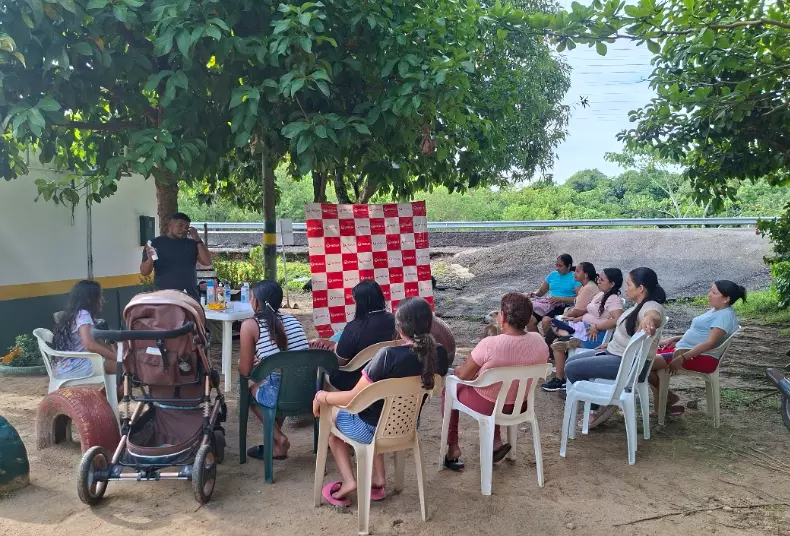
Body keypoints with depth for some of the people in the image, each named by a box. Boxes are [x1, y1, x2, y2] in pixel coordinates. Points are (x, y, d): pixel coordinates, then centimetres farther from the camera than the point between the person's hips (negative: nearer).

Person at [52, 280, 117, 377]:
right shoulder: (83, 314, -11)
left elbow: (95, 340, 22)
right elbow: (90, 344, -26)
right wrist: (117, 357, -22)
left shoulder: (77, 314, 18)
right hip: (73, 368, -10)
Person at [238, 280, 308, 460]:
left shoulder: (250, 325, -4)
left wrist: (241, 363, 23)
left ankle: (279, 439, 20)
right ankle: (275, 442, 35)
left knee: (250, 384, 26)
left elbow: (245, 371, 0)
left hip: (279, 394, -5)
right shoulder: (293, 320, 11)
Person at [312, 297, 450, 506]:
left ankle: (349, 481, 16)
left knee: (329, 411, 23)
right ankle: (378, 478, 27)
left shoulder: (389, 355, -31)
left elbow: (354, 398, -22)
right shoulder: (439, 355, -14)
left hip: (374, 430, -6)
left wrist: (321, 396, -8)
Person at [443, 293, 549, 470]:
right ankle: (496, 441, 30)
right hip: (520, 404, 5)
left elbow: (463, 374, -17)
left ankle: (453, 449, 23)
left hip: (487, 405, -5)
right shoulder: (540, 342, -15)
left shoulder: (489, 344, -30)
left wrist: (458, 370, 7)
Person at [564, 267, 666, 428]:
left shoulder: (652, 307, -21)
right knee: (571, 361, 15)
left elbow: (654, 316, -47)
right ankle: (596, 406, 15)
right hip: (614, 352, 11)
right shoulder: (640, 305, 9)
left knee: (571, 368, -13)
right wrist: (610, 344, 28)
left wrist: (648, 320, -70)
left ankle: (598, 408, 5)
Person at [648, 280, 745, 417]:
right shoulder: (716, 311, 16)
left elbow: (709, 343, -24)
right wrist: (673, 339, 12)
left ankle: (668, 397, 7)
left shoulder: (725, 315, -16)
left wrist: (682, 358, -28)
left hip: (701, 358, -11)